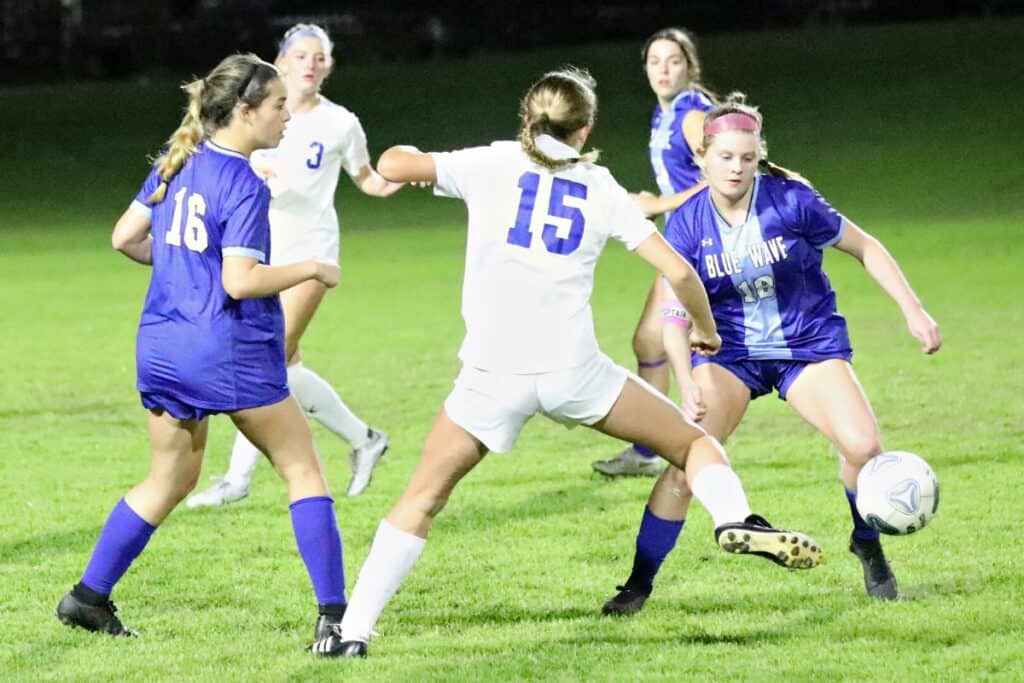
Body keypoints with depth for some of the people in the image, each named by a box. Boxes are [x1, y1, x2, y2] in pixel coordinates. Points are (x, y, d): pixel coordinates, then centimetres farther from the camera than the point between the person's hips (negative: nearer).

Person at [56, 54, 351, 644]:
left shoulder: (178, 163, 7)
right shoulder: (245, 186, -15)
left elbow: (125, 238, 13)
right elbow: (241, 282, -21)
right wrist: (311, 270, -9)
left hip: (163, 348, 7)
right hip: (229, 352, -7)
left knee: (171, 478, 20)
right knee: (302, 468, 3)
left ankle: (89, 596, 19)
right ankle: (334, 613, -1)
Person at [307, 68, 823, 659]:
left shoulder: (494, 164, 6)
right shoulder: (601, 188, 10)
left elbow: (392, 166, 2)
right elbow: (678, 270, 5)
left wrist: (410, 156, 26)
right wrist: (705, 330, 23)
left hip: (492, 375, 0)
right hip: (572, 368, 0)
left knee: (423, 499, 9)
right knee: (694, 440, 16)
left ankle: (353, 630, 1)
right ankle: (735, 519, -12)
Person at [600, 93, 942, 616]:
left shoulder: (791, 201, -15)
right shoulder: (687, 225, -11)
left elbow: (865, 248, -3)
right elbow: (674, 314, -10)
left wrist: (914, 311, -7)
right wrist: (686, 385, -26)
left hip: (809, 345, -1)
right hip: (729, 352, 1)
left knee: (863, 446, -20)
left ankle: (868, 546, 11)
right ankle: (639, 584, -3)